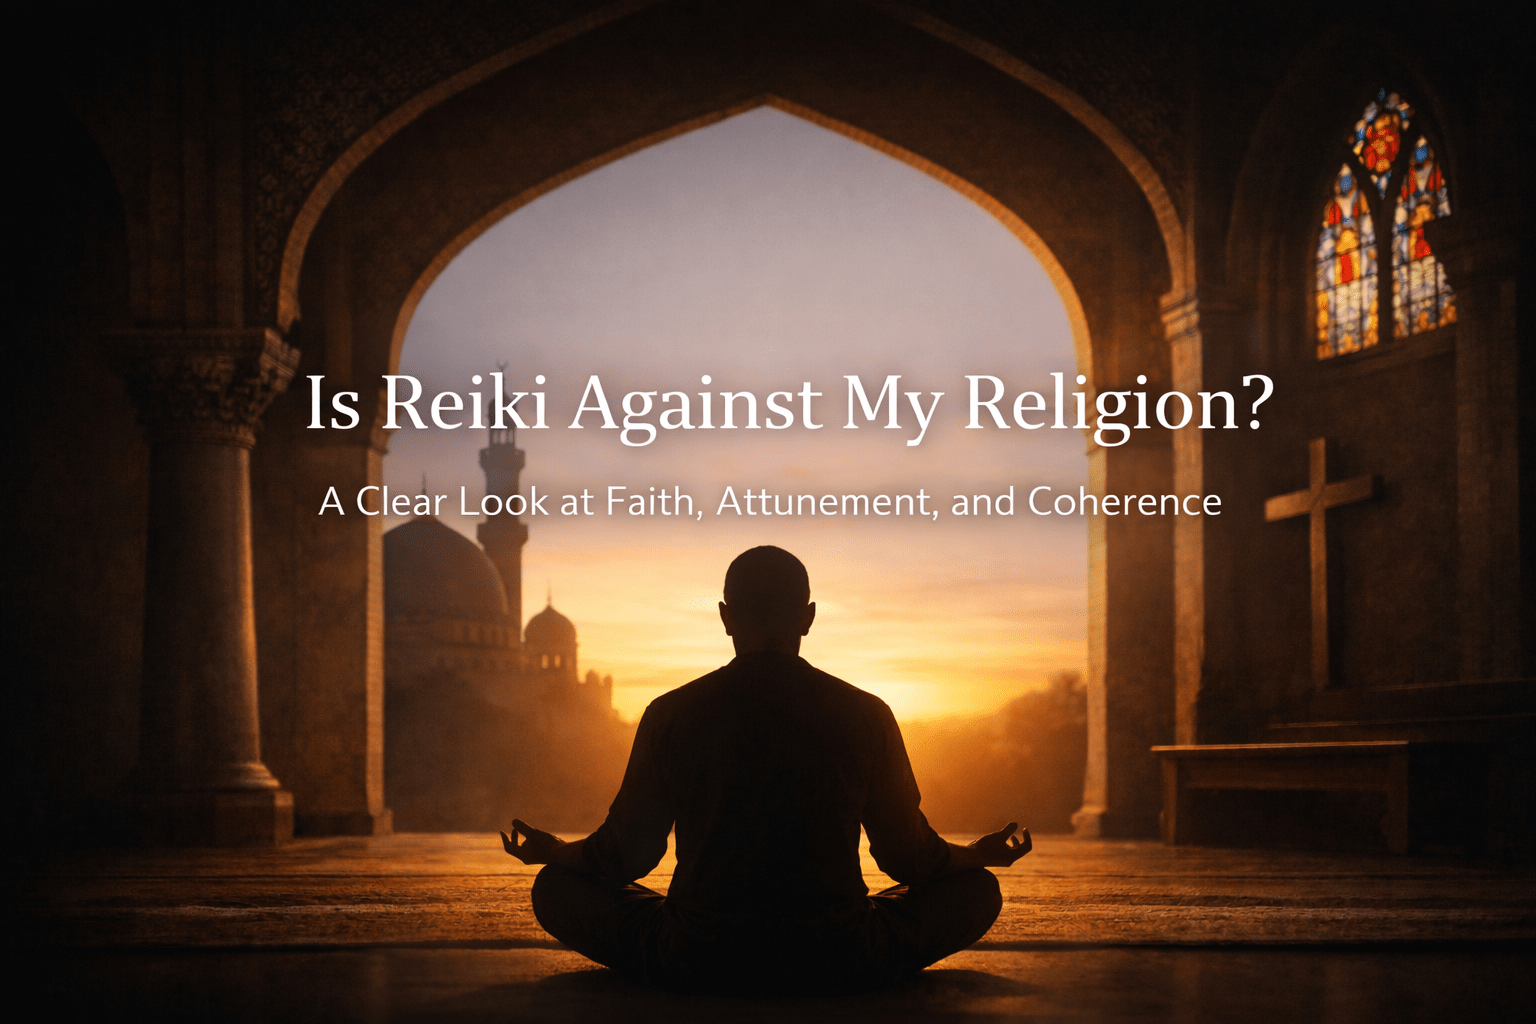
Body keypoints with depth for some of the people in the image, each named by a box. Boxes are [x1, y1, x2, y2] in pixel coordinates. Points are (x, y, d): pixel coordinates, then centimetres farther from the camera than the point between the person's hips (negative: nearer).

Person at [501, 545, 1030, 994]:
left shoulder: (670, 715, -2)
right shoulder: (865, 715, -1)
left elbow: (625, 857, 6)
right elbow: (910, 858, 7)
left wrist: (553, 851, 29)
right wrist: (983, 853, 29)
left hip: (697, 964, 0)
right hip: (839, 964, 1)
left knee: (557, 888, 20)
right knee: (978, 890, 21)